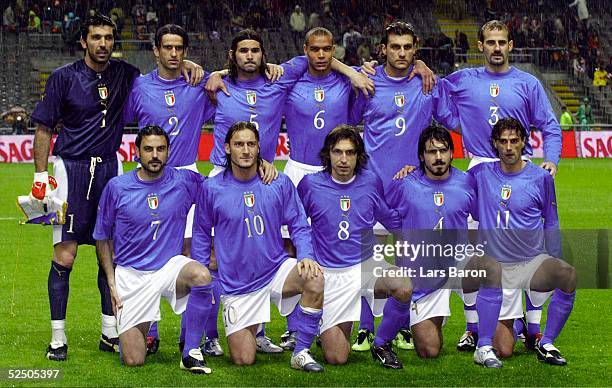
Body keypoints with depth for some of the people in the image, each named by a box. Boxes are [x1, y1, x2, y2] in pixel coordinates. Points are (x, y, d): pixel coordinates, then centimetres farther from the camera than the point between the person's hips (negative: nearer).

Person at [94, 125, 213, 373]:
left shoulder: (184, 181, -2)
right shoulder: (117, 187, -4)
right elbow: (102, 237, 7)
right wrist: (111, 282, 2)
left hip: (171, 266, 1)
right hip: (131, 275, -1)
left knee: (201, 276, -36)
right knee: (133, 361, -8)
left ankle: (191, 352, -18)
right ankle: (131, 330, 31)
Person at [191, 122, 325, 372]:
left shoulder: (280, 184, -4)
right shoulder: (212, 188, -4)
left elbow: (299, 226, 2)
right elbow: (201, 234, 7)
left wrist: (306, 256, -17)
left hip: (276, 269, 0)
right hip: (237, 284, 0)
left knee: (315, 279, -33)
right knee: (243, 360, -3)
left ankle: (301, 352, -15)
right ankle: (251, 331, 35)